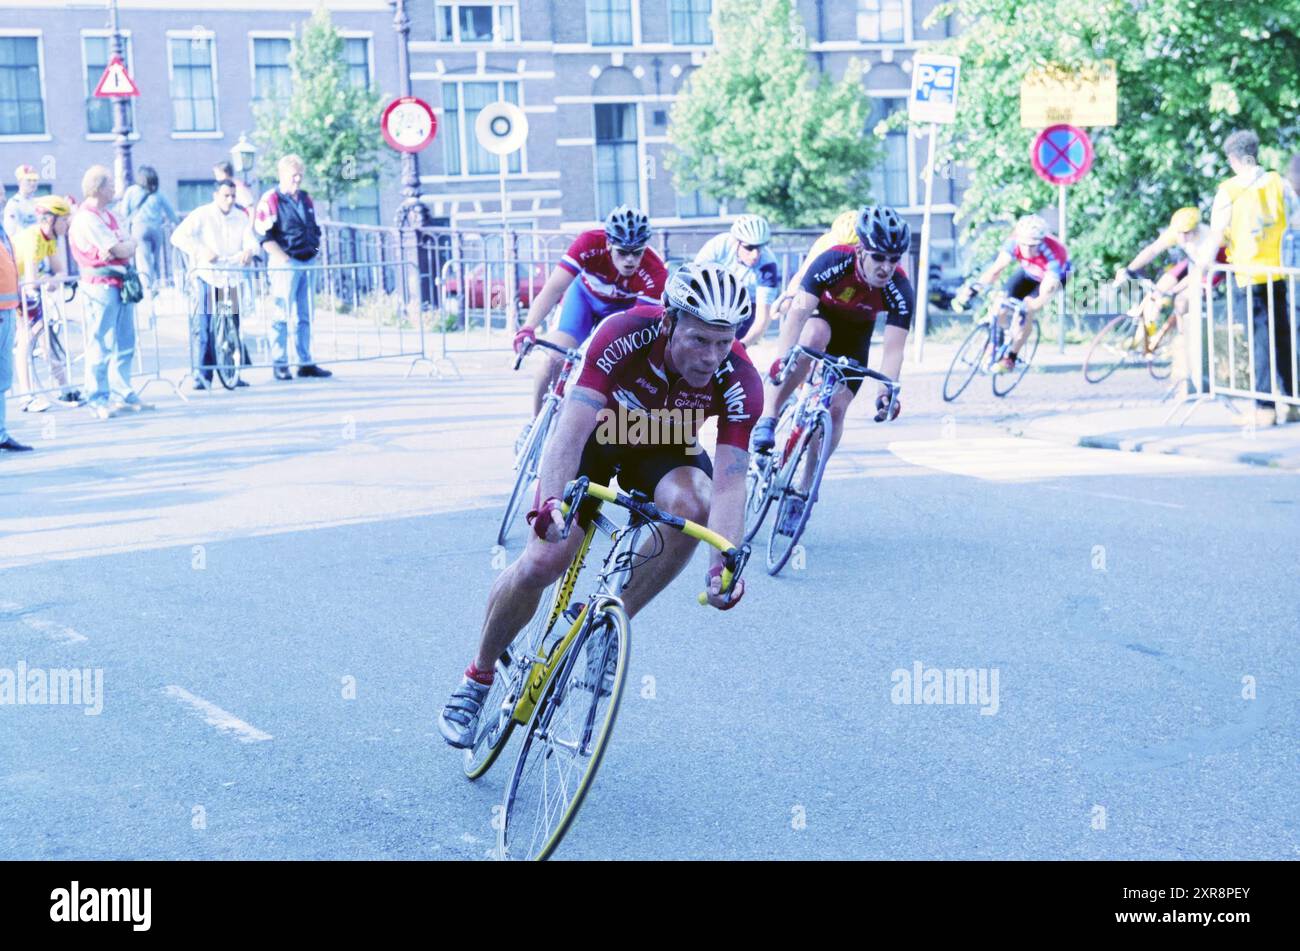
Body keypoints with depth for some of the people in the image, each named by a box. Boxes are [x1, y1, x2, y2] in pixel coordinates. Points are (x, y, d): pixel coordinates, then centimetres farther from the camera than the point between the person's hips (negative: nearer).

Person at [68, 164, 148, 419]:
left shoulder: (107, 215, 18)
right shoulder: (87, 217, -12)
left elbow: (130, 245, 14)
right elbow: (120, 250, -14)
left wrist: (122, 246, -6)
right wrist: (126, 246, 5)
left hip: (121, 283, 9)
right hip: (101, 283, -9)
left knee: (124, 345, 11)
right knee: (100, 345, -5)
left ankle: (122, 394, 18)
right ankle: (97, 399, -1)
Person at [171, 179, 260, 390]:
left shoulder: (241, 217, 9)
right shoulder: (202, 215, -3)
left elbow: (252, 241, 1)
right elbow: (178, 236, -12)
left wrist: (249, 250, -24)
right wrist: (201, 250, -27)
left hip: (232, 277, 4)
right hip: (207, 277, -4)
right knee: (203, 329, -8)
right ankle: (201, 375, -4)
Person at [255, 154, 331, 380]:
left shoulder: (306, 199, 17)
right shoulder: (270, 200, -6)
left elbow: (315, 229, 27)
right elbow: (264, 236, -12)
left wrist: (316, 249, 11)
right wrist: (284, 258, -17)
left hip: (308, 263, 7)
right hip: (286, 265, -7)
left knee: (306, 316, 9)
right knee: (283, 316, -5)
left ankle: (306, 363, 14)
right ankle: (280, 365, 0)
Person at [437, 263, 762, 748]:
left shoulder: (740, 381, -30)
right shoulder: (624, 335, -35)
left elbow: (730, 483, -34)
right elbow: (571, 431, -40)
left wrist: (724, 562, -50)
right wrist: (550, 503, -57)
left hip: (662, 446, 2)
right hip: (595, 435, -1)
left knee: (691, 505, -34)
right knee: (541, 563, -16)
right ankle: (477, 678, 10)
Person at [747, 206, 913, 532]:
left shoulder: (901, 291, -31)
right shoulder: (834, 261, -36)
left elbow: (894, 348, -34)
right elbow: (799, 312, -42)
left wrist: (886, 391, -51)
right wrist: (783, 359, -57)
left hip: (855, 332, 2)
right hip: (820, 313, -2)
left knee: (836, 409, -11)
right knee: (814, 337, -39)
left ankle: (803, 491, 3)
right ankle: (767, 419, -32)